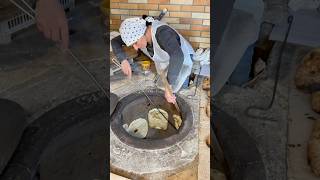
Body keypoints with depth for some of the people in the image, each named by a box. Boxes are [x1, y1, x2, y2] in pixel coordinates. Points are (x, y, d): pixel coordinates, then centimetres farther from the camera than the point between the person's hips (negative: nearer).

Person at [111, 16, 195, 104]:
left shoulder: (161, 32, -42)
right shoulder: (138, 32, -20)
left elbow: (177, 56, -59)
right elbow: (114, 42, -11)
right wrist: (123, 60, -29)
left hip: (183, 62, -6)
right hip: (164, 65, 6)